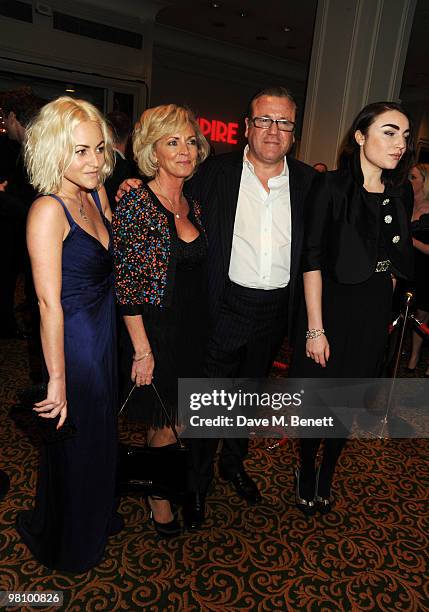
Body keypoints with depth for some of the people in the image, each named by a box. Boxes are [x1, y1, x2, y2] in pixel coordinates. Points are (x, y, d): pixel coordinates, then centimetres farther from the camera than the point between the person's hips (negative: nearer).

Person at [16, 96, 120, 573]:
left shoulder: (96, 194, 2)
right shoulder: (48, 210, -23)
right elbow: (49, 304, -24)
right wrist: (57, 379, -21)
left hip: (102, 338, 8)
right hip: (72, 343, -8)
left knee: (99, 437, 26)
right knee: (72, 448, 14)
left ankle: (97, 517, 54)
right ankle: (66, 546, 44)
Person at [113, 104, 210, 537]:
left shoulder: (193, 205, 7)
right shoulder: (136, 203, -15)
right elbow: (125, 282, -16)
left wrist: (202, 326, 11)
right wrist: (142, 349, -16)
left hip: (192, 329, 7)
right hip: (154, 330, -6)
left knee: (179, 418, 19)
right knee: (166, 425, 9)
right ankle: (158, 496, 37)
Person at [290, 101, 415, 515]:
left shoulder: (401, 192, 5)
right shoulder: (330, 186, -12)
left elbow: (398, 258, 12)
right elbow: (312, 260, -15)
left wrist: (384, 299, 9)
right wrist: (315, 327, -17)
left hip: (374, 312, 5)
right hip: (331, 306, -5)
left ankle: (326, 478, 38)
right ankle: (306, 476, 34)